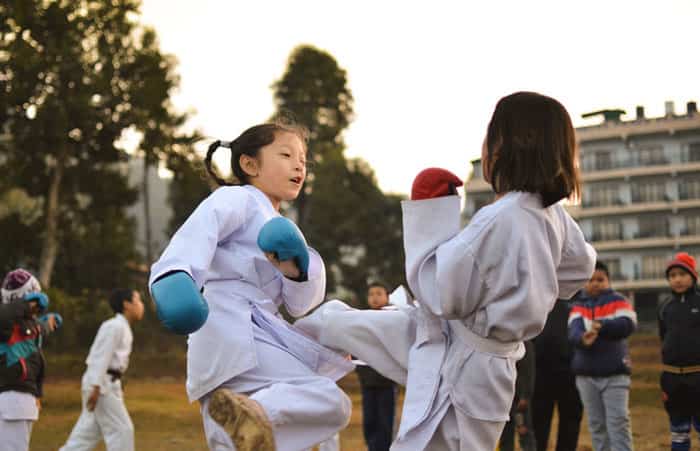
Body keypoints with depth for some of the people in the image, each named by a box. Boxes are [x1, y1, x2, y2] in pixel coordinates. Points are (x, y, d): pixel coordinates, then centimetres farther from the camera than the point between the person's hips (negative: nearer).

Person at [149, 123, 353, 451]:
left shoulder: (280, 227, 30)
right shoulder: (237, 199, 4)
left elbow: (301, 305, 18)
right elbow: (200, 229, -19)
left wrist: (295, 268, -6)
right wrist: (174, 273, -41)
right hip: (233, 329, -9)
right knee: (331, 403, -23)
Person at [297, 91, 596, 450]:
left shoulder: (499, 220, -31)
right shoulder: (552, 214, -4)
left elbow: (443, 297, -25)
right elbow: (580, 267, 16)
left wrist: (428, 227, -16)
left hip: (461, 364, -9)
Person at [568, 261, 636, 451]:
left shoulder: (617, 301, 2)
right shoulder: (578, 306, 9)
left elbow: (628, 324, -15)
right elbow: (573, 331, -11)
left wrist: (602, 325, -28)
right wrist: (582, 338, -34)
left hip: (615, 374, -3)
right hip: (586, 375, 3)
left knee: (618, 423, -10)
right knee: (596, 425, 8)